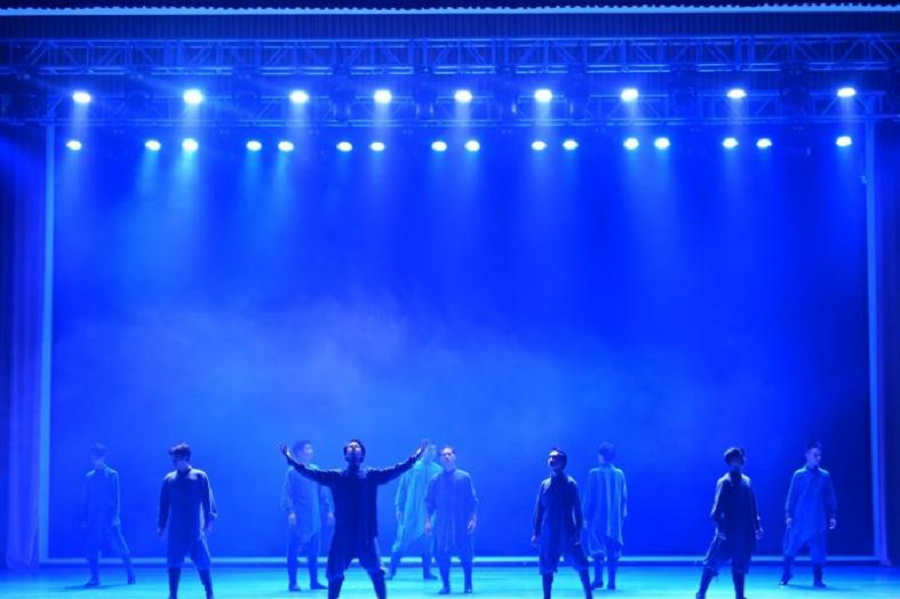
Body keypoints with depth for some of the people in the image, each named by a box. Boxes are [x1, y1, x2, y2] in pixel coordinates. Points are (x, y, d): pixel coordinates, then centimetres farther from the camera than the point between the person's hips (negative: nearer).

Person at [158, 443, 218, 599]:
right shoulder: (169, 479, 8)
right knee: (174, 563, 2)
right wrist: (162, 525, 8)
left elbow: (208, 499, -1)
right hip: (175, 530, 2)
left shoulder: (200, 476, 1)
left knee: (202, 562, 1)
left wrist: (210, 520, -9)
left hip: (195, 530, -2)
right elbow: (164, 503, 11)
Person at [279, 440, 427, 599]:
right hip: (342, 533, 1)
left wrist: (413, 459, -15)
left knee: (375, 571, -4)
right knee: (334, 573, 5)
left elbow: (394, 471, -3)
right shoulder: (336, 476, 8)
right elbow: (312, 473, 2)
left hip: (366, 534, -1)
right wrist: (291, 460, -6)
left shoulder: (372, 475, 6)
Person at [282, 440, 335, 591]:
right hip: (298, 519, -5)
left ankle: (314, 581, 16)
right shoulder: (292, 472, -6)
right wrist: (290, 511, -21)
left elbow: (323, 492, 14)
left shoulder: (316, 470, 10)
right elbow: (286, 494, -10)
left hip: (314, 519, 5)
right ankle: (292, 583, 5)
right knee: (293, 552, -1)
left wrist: (329, 510, 9)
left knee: (314, 551, 9)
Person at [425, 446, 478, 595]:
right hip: (442, 524, 1)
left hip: (462, 524, -1)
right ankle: (446, 585, 10)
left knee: (465, 555, 0)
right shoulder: (435, 479, 6)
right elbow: (429, 502, 7)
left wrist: (473, 519, -6)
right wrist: (427, 521, -1)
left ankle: (468, 585, 15)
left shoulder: (464, 477, 2)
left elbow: (473, 500, 2)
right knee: (441, 555, -2)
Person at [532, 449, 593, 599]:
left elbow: (577, 509, -3)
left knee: (580, 564, -2)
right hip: (548, 533, 3)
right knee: (546, 568, 2)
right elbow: (538, 510, 10)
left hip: (568, 532, -3)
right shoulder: (545, 484, 7)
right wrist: (536, 532, 6)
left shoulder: (570, 483, -2)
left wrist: (578, 532, -9)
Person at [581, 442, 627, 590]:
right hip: (615, 519, 3)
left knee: (598, 549, 0)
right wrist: (622, 516, 13)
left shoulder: (594, 473, -7)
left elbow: (589, 497, -6)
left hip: (598, 518, -3)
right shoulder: (620, 474, 3)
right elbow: (624, 497, 5)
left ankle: (598, 578, -11)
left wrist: (586, 517, -1)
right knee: (613, 550, 7)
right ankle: (612, 581, 5)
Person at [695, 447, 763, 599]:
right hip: (728, 532, -6)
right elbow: (717, 508, -13)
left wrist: (757, 526, 11)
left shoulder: (747, 481, 11)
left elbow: (752, 507, 15)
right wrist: (720, 527, -21)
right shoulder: (725, 482, -8)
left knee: (740, 567, 10)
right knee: (712, 563, -1)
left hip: (744, 534, 6)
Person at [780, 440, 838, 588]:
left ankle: (817, 579, 7)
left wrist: (832, 516, 1)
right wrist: (788, 515, -4)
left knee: (818, 552, -2)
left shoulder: (825, 476, 5)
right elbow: (791, 496, 2)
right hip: (799, 520, 0)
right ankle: (786, 575, 22)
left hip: (818, 521, 1)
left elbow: (830, 498, 7)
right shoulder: (798, 475, 2)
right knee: (791, 549, 5)